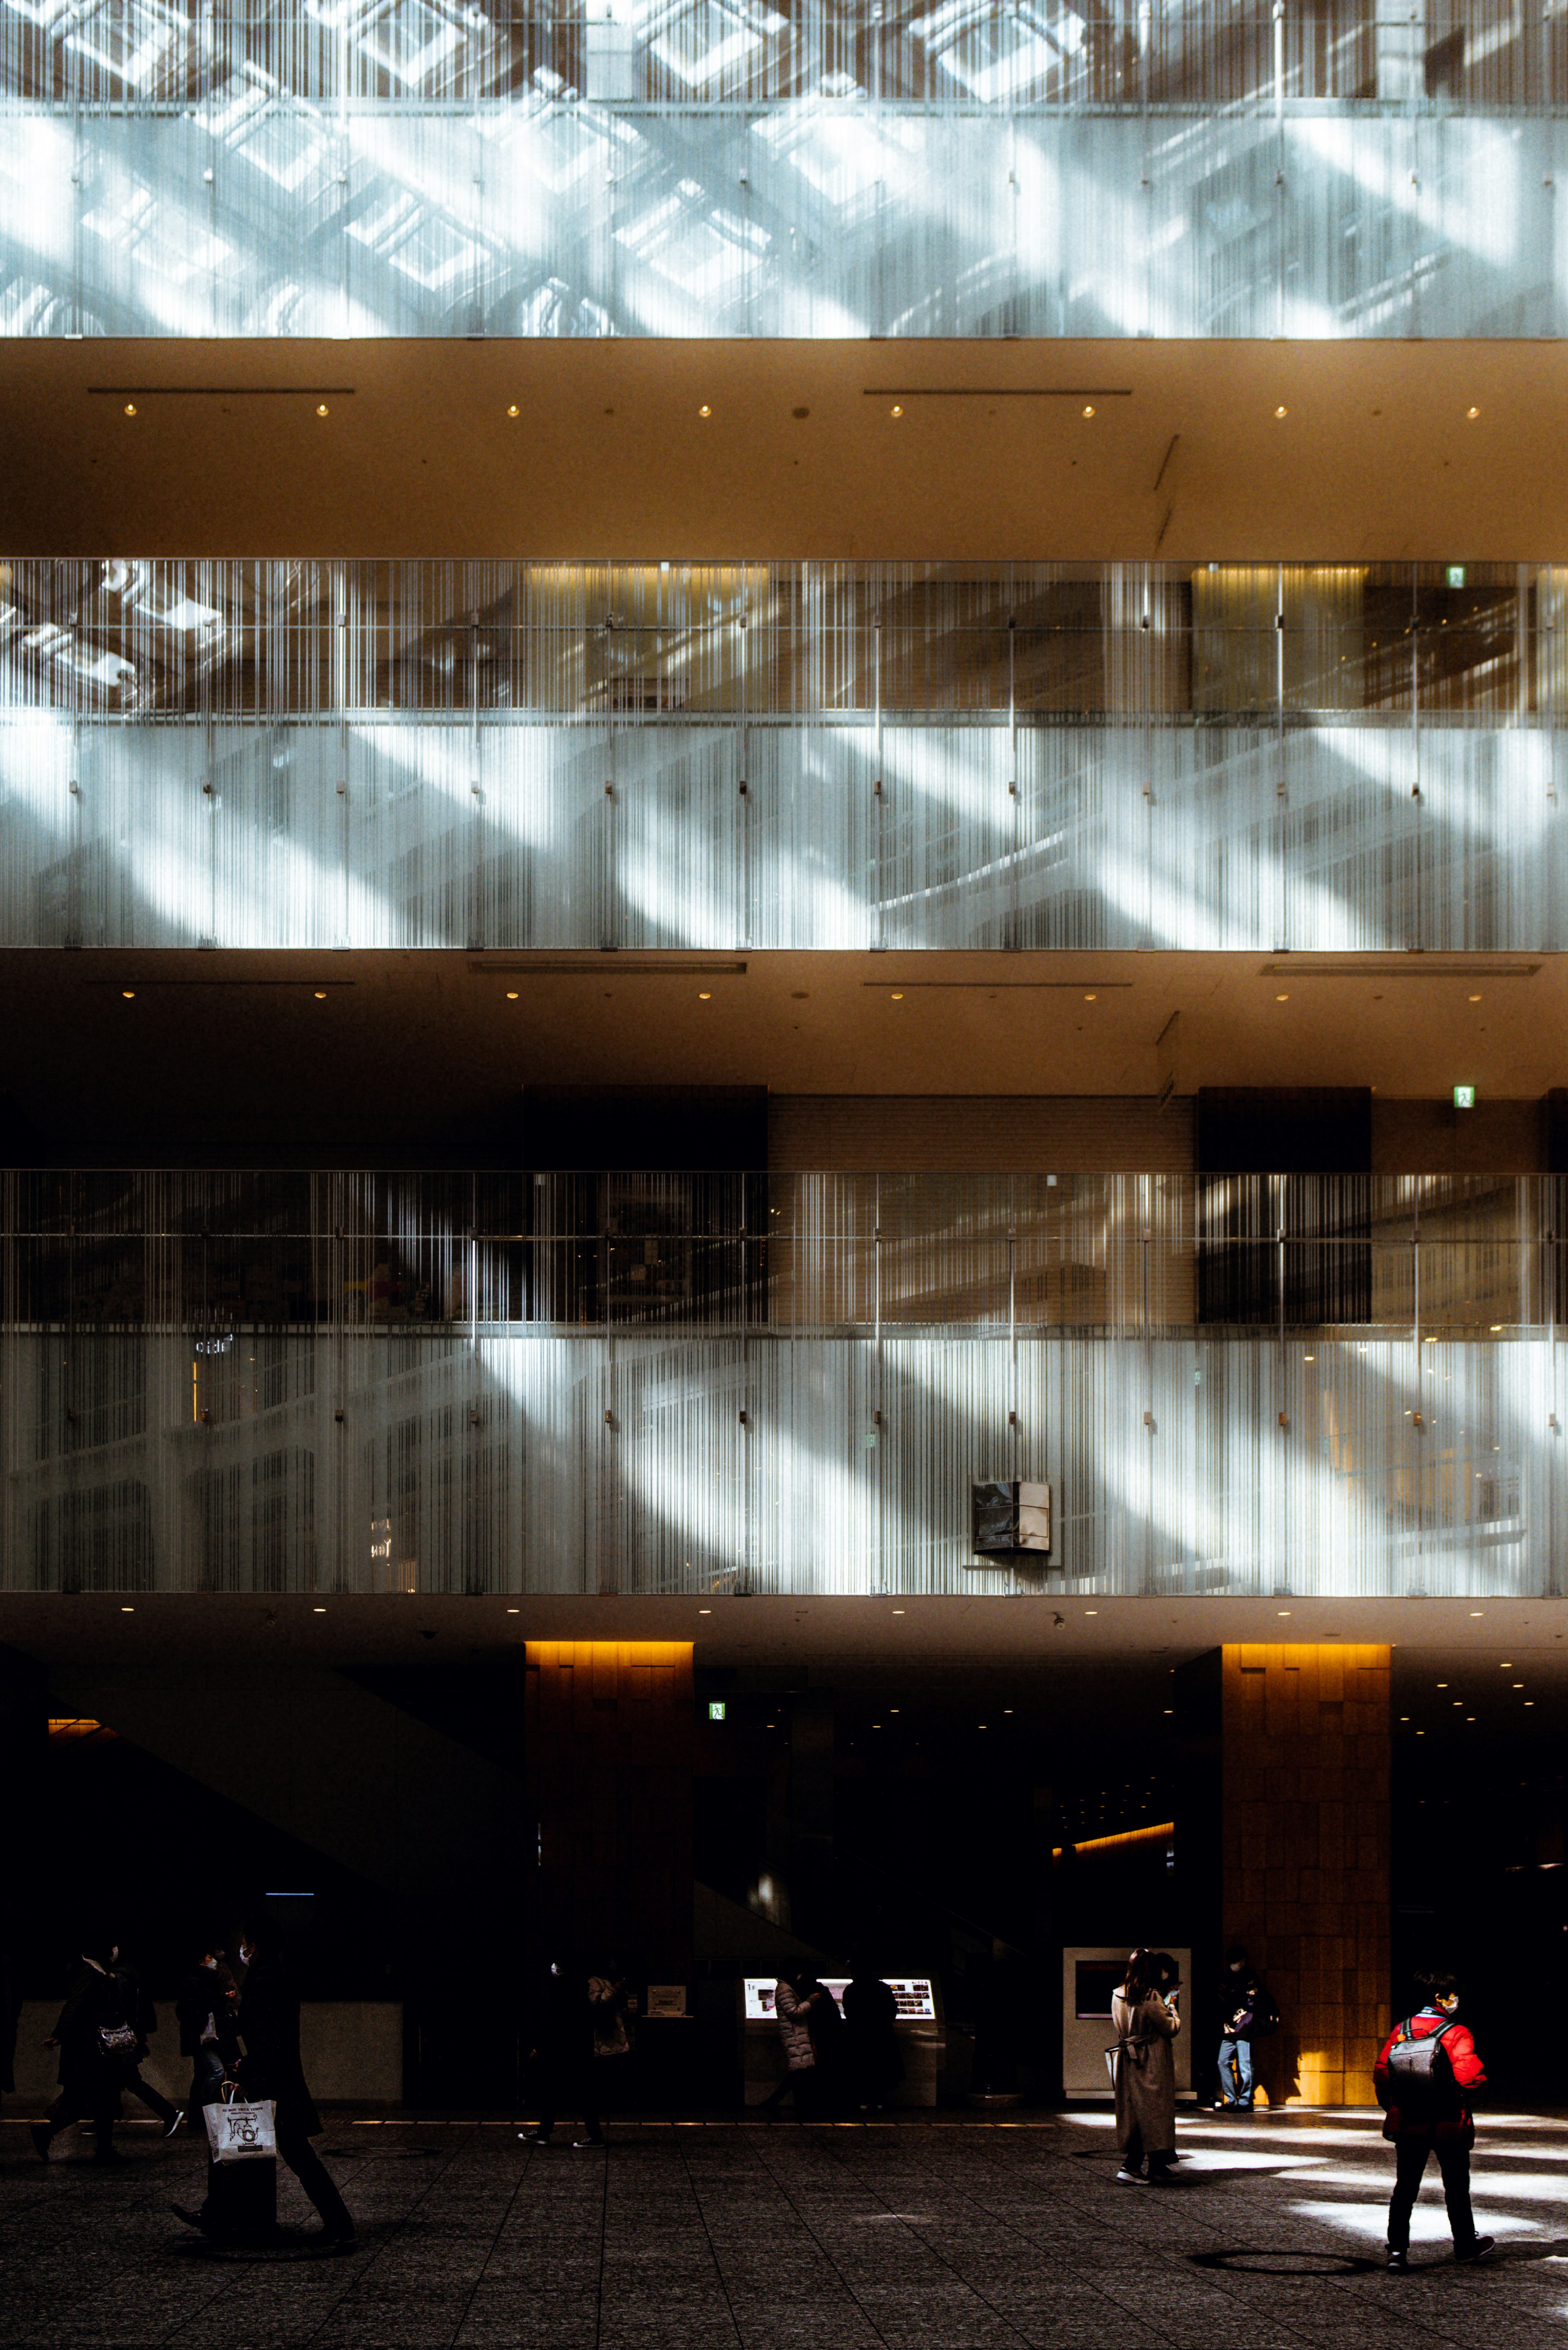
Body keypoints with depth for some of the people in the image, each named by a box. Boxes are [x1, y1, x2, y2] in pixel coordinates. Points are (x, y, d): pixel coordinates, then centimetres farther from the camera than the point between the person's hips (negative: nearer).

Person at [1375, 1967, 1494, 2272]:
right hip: (1449, 2126, -3)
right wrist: (1481, 2080, 0)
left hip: (1407, 2124, 3)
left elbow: (1381, 2072, 3)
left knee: (1405, 2186, 7)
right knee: (1456, 2187, 14)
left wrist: (1389, 2105, 16)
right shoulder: (1455, 2034, -15)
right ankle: (1466, 2245, 28)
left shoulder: (1400, 2031, 0)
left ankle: (1397, 2248, -4)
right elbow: (1470, 2075, -23)